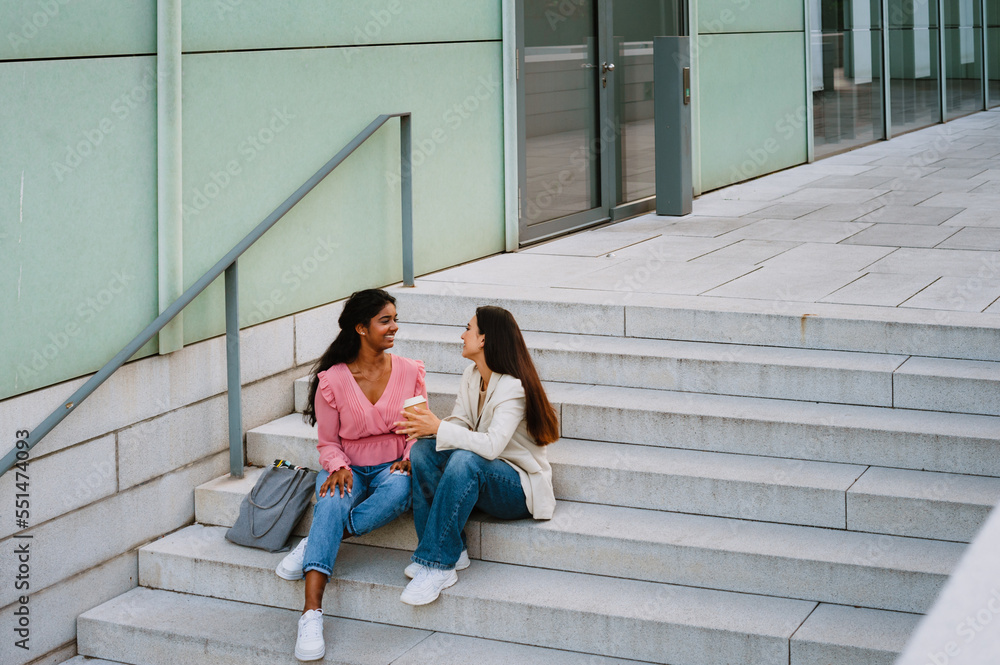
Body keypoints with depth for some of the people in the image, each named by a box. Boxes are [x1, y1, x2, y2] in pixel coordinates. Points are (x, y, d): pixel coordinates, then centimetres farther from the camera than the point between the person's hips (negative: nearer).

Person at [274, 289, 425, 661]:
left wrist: (409, 458, -15)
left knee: (399, 489, -37)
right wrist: (338, 468, -18)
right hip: (349, 468, -1)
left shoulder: (410, 372, 2)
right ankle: (311, 614, -43)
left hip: (392, 467, 1)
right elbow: (328, 443, 3)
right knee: (333, 501, -36)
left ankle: (313, 546, -25)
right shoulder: (332, 381, -3)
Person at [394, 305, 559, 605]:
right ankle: (453, 551, -18)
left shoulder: (513, 387, -20)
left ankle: (438, 564, -34)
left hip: (520, 488, -8)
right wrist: (425, 426, -18)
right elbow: (461, 423, 2)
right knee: (421, 451, -17)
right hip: (480, 478, 8)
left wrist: (439, 428, -29)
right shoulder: (471, 376, 7)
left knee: (465, 460, -37)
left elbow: (492, 445, -32)